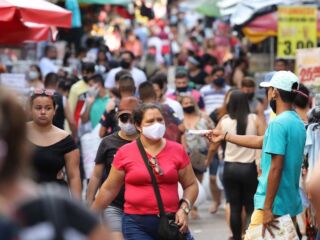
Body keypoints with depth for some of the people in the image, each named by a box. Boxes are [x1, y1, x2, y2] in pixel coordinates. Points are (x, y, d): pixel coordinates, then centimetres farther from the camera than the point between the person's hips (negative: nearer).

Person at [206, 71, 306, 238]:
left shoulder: (279, 124, -16)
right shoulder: (298, 123, 11)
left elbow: (276, 168, -21)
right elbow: (261, 141, 23)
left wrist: (268, 208, -20)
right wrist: (225, 136, 30)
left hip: (275, 205, -9)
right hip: (292, 205, 9)